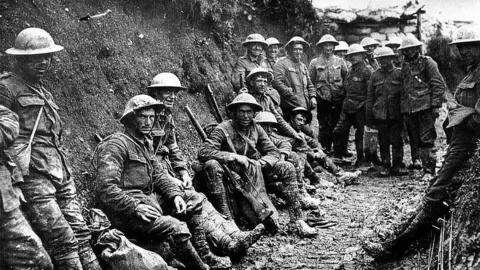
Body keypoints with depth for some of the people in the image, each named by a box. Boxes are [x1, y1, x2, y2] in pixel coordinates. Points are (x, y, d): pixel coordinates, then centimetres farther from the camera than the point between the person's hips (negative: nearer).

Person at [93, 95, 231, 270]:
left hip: (148, 199, 10)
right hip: (126, 212, -10)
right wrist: (136, 207, -27)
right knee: (176, 228, -28)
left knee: (194, 199, 11)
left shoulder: (145, 142, 16)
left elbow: (159, 174, 15)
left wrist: (175, 195, -3)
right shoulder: (116, 144, -14)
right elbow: (105, 188, -23)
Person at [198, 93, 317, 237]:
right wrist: (234, 157, -31)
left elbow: (274, 152, 4)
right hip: (230, 175, -5)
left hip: (253, 172, 5)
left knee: (287, 168, -8)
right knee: (212, 165, -35)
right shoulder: (223, 129, -14)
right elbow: (203, 152, -26)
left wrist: (260, 162, -18)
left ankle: (296, 220, -9)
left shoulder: (256, 129, 3)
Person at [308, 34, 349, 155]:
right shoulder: (314, 63, 4)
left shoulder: (340, 61, 8)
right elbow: (310, 82, 4)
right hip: (322, 99, -1)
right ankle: (324, 150, 12)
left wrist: (344, 93, 4)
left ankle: (341, 150, 11)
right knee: (324, 126, 3)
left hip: (338, 99, 1)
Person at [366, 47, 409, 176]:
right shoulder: (375, 75, 8)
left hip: (396, 114, -1)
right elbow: (370, 97, 9)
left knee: (397, 141, 1)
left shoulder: (399, 74, 3)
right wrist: (369, 117, 5)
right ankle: (385, 166, 14)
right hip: (380, 114, 2)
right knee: (383, 142, 5)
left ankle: (397, 166, 11)